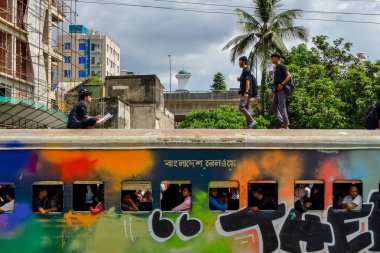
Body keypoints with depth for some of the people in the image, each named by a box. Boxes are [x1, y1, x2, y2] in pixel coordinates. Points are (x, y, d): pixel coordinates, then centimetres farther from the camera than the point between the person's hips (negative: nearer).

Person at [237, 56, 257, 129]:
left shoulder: (247, 70, -10)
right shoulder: (244, 71, 20)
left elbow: (247, 82, -18)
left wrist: (246, 92, -24)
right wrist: (239, 79, 11)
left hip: (246, 93, -10)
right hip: (244, 93, 10)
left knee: (241, 107, -17)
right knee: (246, 108, 7)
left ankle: (252, 121, -18)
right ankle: (249, 125, 6)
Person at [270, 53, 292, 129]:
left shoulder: (281, 66, -6)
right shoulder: (276, 68, 20)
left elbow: (289, 76, -15)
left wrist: (282, 84, -24)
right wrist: (274, 92, 22)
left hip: (281, 90, -9)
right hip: (277, 91, 9)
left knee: (282, 107, -8)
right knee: (274, 107, 9)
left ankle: (286, 125, -3)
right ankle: (282, 122, 14)